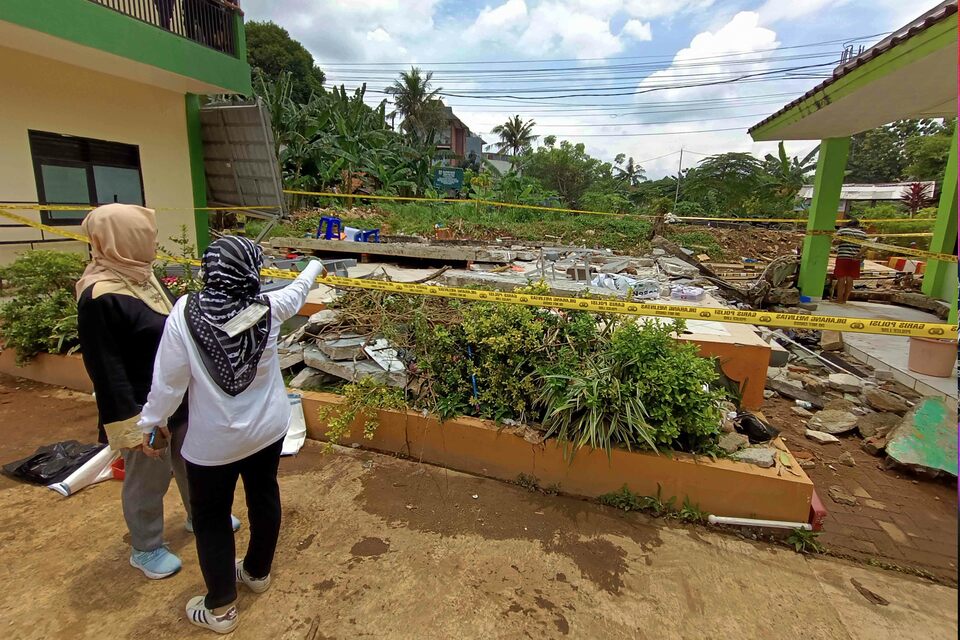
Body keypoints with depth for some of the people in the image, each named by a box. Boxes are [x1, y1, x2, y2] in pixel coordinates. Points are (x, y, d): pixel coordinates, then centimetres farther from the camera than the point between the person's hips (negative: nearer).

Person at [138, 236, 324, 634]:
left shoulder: (185, 314, -21)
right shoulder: (269, 308, -14)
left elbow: (169, 380, -13)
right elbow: (298, 291, 9)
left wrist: (152, 422, 5)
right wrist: (315, 267, 29)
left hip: (212, 440, -3)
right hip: (268, 428, 3)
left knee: (211, 518, 17)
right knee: (264, 496, 23)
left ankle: (221, 608, 33)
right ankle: (258, 572, 47)